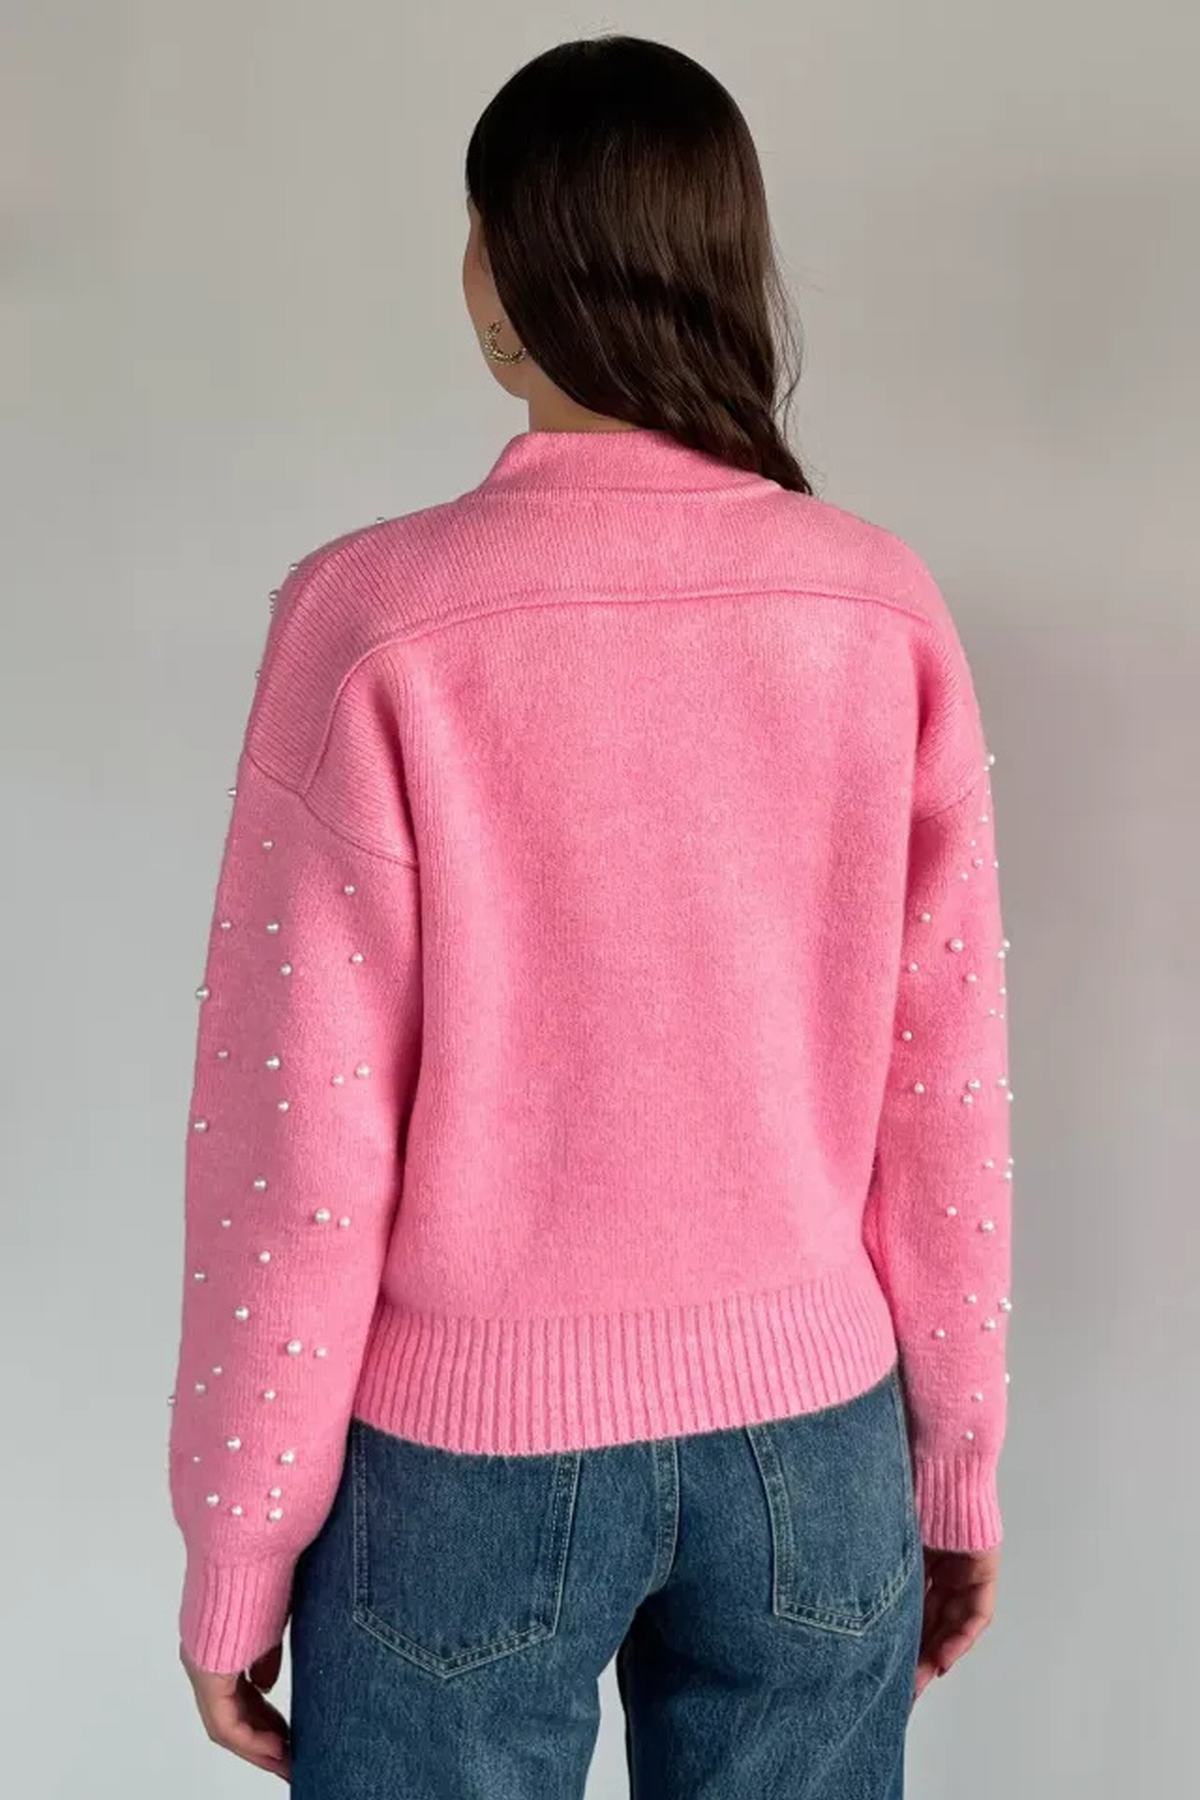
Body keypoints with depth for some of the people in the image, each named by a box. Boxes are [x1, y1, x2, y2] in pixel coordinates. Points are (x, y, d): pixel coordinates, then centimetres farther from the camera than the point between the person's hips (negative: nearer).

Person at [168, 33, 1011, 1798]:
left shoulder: (378, 616, -15)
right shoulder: (883, 610, -6)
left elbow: (299, 1136, -13)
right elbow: (946, 1093, -2)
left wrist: (237, 1551, 0)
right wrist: (957, 1467, 11)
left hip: (476, 1448, -2)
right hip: (811, 1440, 3)